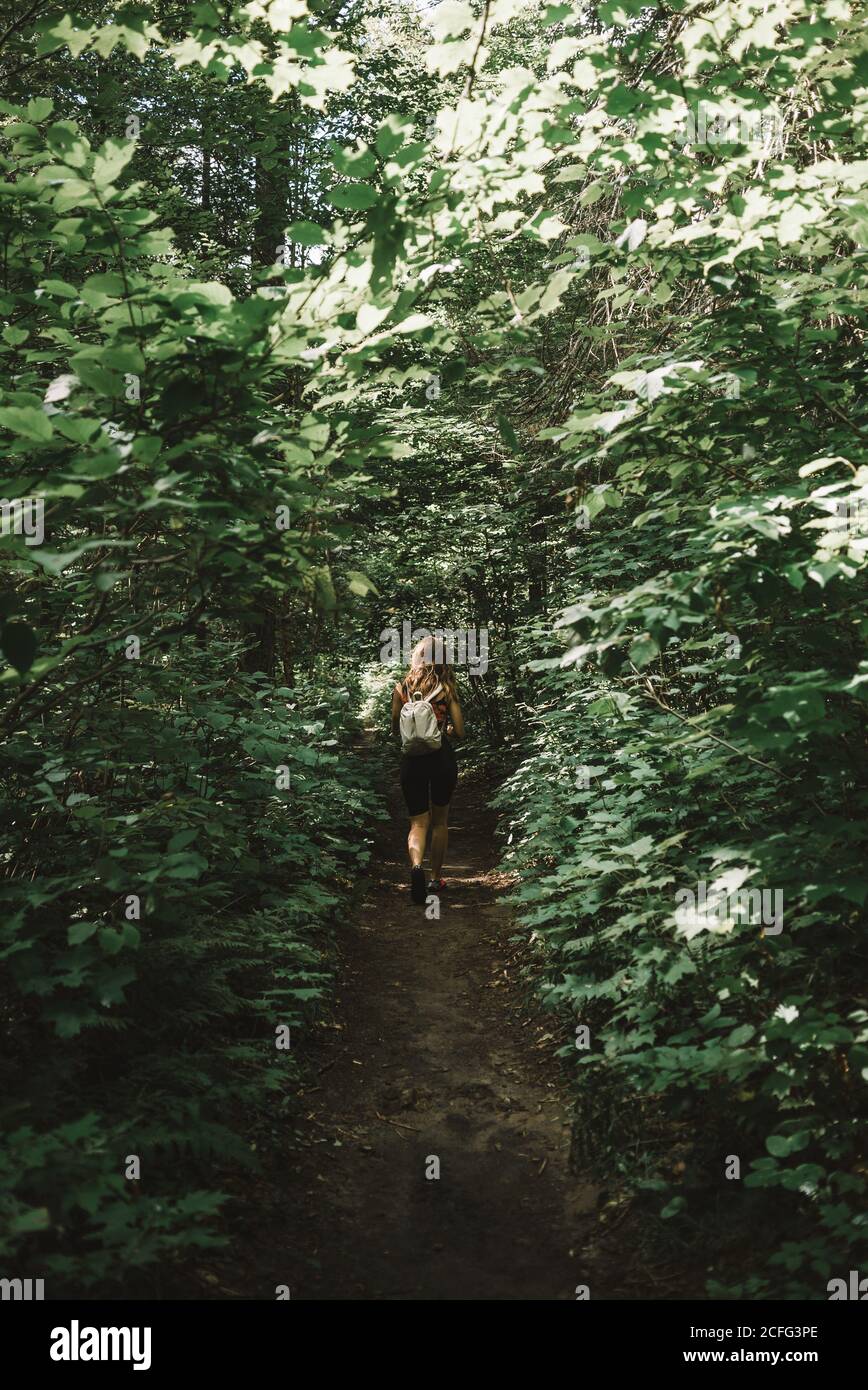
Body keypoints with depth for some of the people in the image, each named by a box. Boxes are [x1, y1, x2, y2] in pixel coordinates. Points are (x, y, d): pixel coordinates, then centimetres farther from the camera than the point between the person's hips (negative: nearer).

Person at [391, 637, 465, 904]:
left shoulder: (401, 688, 0)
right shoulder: (447, 688, -3)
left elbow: (395, 729, 7)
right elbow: (460, 731, -3)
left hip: (412, 759, 0)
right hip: (442, 757, 0)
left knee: (418, 822, 5)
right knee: (440, 821, 18)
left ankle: (416, 865, -25)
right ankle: (436, 879, 25)